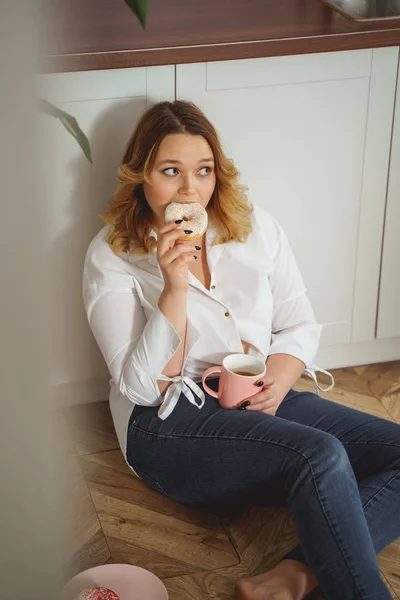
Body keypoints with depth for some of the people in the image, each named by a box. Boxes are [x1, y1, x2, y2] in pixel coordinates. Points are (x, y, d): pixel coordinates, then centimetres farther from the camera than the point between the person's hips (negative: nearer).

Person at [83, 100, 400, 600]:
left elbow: (300, 327, 12)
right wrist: (174, 288, -22)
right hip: (171, 423, -6)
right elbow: (143, 386, -10)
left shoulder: (256, 227, 9)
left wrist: (277, 381, -10)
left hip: (265, 402, 6)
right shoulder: (111, 257, -3)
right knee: (322, 457, -32)